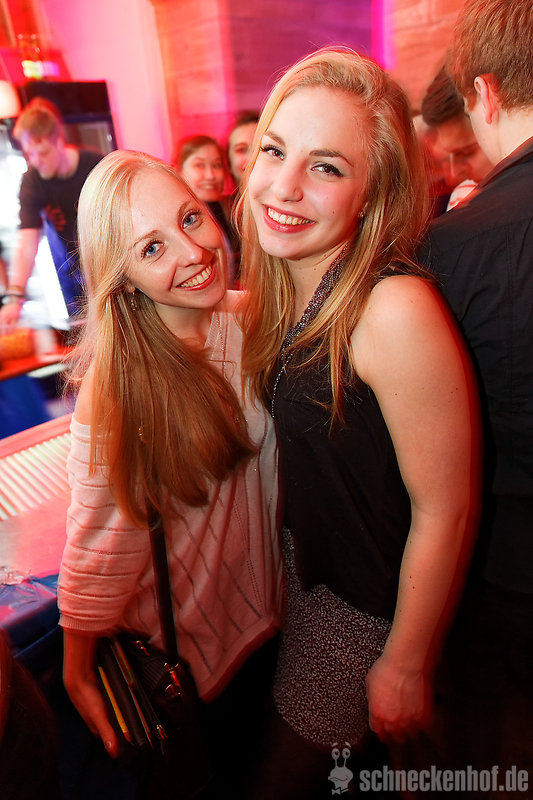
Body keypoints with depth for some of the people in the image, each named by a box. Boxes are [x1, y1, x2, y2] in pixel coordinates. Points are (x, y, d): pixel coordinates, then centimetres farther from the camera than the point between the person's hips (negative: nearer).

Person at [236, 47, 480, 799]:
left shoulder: (395, 311, -30)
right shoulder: (281, 291, -6)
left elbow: (446, 512, -24)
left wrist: (407, 666, -12)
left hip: (370, 601, -6)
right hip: (305, 559, 7)